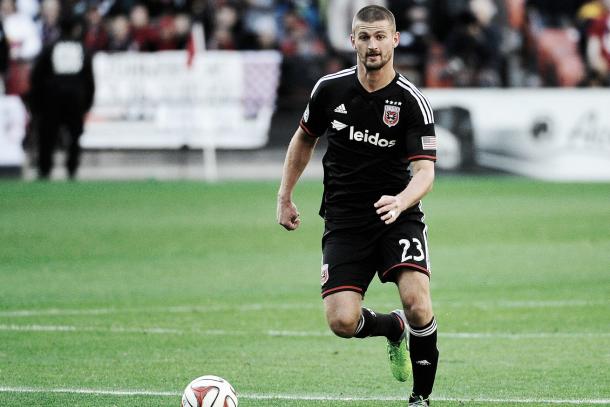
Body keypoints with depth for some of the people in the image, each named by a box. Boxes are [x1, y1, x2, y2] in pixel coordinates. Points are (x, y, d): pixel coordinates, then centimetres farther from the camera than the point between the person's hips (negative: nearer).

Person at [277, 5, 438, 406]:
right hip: (344, 220, 2)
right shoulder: (330, 89, -1)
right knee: (342, 321, -13)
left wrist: (400, 202, -37)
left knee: (417, 303, -24)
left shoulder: (412, 102, -11)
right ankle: (393, 328, 23)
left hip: (398, 217, -2)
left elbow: (425, 170, -17)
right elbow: (304, 139, 17)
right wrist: (285, 197, 16)